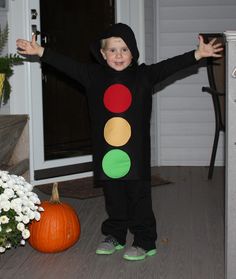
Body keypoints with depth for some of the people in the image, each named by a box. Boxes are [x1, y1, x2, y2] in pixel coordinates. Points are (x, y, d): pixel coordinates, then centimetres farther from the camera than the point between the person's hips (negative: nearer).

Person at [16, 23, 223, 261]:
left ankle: (145, 241, 15)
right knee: (113, 198, 15)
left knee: (139, 197, 4)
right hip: (106, 150, 3)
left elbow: (170, 65, -9)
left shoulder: (143, 75, -1)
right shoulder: (94, 76, 4)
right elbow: (67, 65, 3)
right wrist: (40, 52, -1)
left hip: (136, 151, -2)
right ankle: (115, 236, 31)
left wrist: (197, 54, -19)